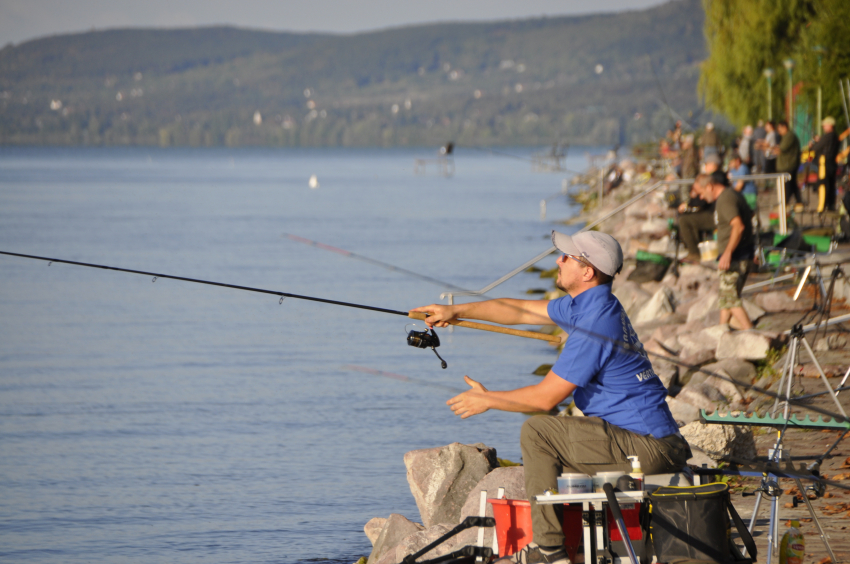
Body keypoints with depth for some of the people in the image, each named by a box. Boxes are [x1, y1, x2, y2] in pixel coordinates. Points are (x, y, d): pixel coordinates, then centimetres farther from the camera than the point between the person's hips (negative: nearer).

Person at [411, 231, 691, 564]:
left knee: (537, 431, -11)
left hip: (646, 447, -10)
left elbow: (547, 397, -15)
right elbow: (520, 311, 23)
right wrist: (456, 311, 18)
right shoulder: (586, 305, 11)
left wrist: (487, 400, -1)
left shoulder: (596, 322, -19)